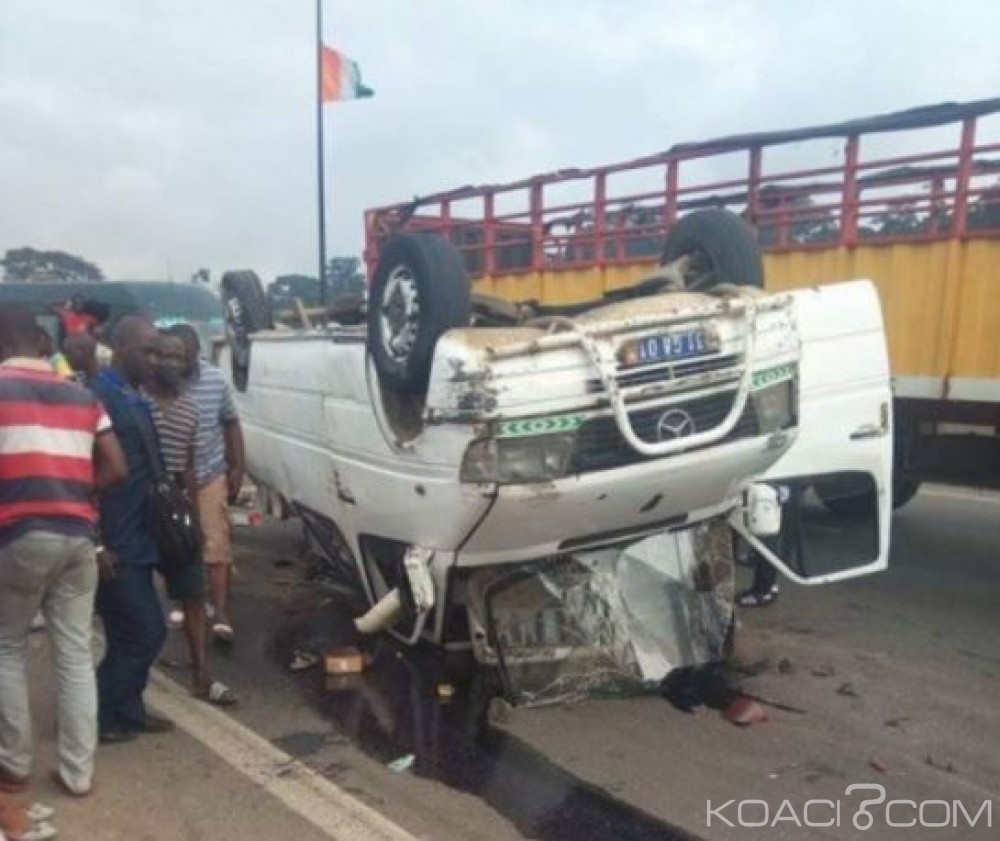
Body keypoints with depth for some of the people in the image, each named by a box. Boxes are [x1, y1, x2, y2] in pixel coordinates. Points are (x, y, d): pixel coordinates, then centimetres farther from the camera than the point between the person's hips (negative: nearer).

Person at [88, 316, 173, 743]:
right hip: (114, 543, -9)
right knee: (146, 633, -2)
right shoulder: (100, 394, -16)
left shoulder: (135, 398, 13)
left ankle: (127, 712, 30)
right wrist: (99, 544, -22)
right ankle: (97, 717, 13)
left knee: (129, 635, 17)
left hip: (134, 539, 9)